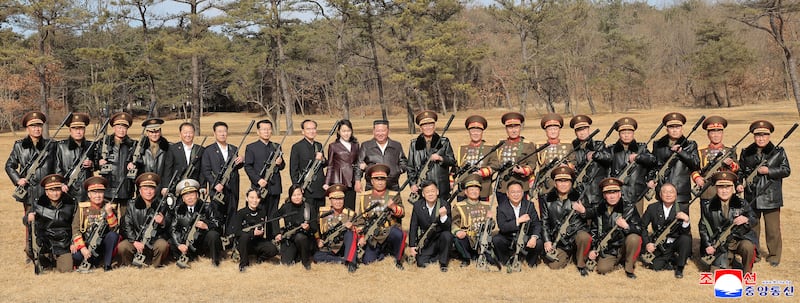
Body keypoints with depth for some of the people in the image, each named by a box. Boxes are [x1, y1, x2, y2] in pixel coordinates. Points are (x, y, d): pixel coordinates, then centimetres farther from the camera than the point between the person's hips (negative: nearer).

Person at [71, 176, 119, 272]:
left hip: (102, 245, 1)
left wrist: (110, 213, -26)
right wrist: (83, 248, -22)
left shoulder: (108, 207, 0)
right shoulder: (83, 207, -3)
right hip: (86, 244, -1)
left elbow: (114, 229, -10)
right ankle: (93, 262, 1)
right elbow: (75, 229, -10)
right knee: (76, 256, -32)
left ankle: (107, 265, -15)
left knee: (113, 235, -28)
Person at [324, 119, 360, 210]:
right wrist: (327, 183, -2)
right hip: (338, 182, -3)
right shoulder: (333, 146, 4)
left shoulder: (355, 145, 13)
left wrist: (358, 180, 9)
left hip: (351, 182, 3)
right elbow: (330, 166, 5)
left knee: (351, 208, 0)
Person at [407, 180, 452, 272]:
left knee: (447, 235, -33)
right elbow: (413, 227, 1)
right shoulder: (417, 206, -6)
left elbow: (447, 228, -16)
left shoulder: (444, 205, -11)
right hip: (425, 242, 1)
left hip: (440, 238, -1)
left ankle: (443, 262, -9)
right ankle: (436, 255, 17)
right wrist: (411, 246, -4)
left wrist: (443, 216, -35)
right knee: (421, 263, -17)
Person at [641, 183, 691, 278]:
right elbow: (642, 227, 2)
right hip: (659, 247, 0)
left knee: (686, 238, -31)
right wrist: (647, 243, -10)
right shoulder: (652, 208, -6)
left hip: (675, 244, 0)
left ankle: (679, 268, -10)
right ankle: (671, 262, 15)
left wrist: (686, 221, -35)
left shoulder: (680, 209, -9)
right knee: (655, 266, -19)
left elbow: (686, 233, -14)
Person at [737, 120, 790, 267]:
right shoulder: (746, 152, 6)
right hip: (752, 197, 3)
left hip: (771, 198, -3)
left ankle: (774, 255, 15)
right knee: (752, 226, 13)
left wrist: (768, 171, -16)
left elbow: (786, 170, -4)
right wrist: (739, 183, -3)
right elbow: (740, 170, 13)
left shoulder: (778, 152, -1)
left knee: (773, 229, 2)